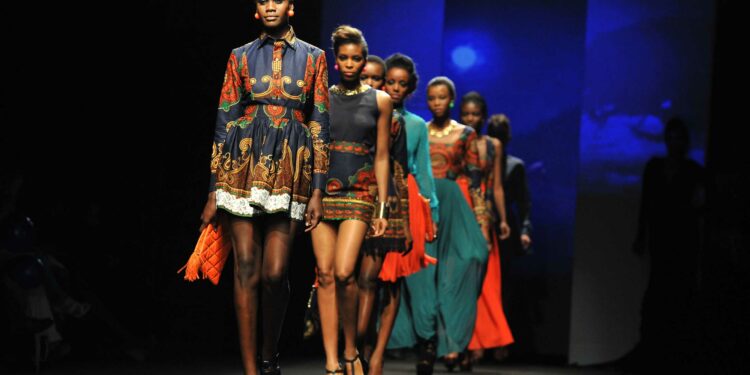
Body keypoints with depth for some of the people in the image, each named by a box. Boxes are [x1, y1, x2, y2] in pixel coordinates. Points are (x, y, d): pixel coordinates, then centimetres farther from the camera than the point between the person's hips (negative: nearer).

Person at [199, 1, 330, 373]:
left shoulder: (312, 57, 9)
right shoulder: (241, 57, 9)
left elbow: (319, 124, 6)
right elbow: (224, 120, 7)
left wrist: (317, 191, 0)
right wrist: (214, 191, 2)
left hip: (289, 167, 0)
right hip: (244, 162, 0)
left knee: (275, 272, -6)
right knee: (246, 268, -3)